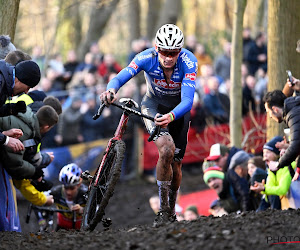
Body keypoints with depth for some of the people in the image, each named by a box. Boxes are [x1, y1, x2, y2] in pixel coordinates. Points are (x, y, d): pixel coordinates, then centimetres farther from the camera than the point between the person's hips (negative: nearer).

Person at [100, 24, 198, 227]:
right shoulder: (147, 58, -28)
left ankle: (172, 211, 32)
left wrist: (171, 116, -60)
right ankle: (164, 210, -17)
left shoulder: (188, 62, -32)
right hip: (154, 104, -1)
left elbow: (187, 101, -40)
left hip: (178, 109, 1)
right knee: (166, 149, -28)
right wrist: (111, 90, -60)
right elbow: (121, 77, -37)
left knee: (175, 165, 6)